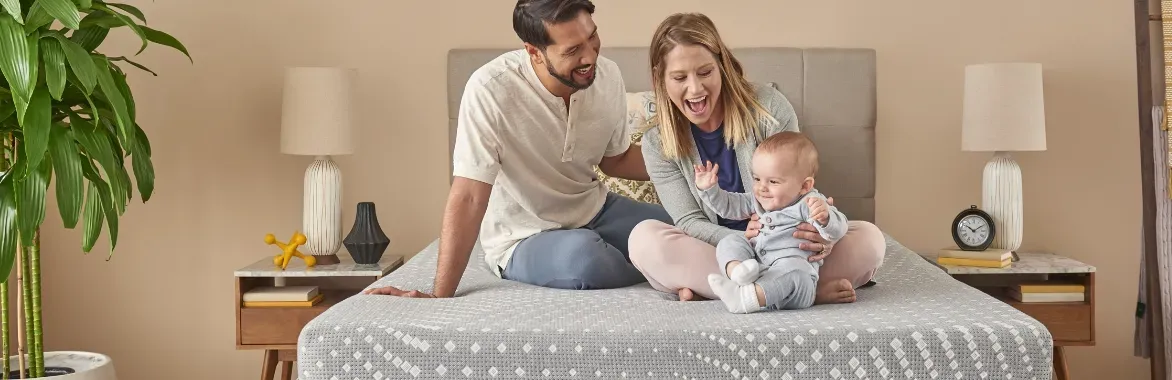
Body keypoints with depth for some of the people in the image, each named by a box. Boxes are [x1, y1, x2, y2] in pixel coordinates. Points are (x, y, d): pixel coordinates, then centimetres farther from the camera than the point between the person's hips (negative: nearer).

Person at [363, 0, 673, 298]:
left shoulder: (607, 76, -10)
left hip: (595, 211, 5)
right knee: (584, 256, -36)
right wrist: (440, 296, -30)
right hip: (522, 237, -5)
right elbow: (468, 198, -28)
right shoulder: (491, 89, -28)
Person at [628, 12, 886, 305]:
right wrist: (745, 239, -34)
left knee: (869, 239, -23)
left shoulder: (767, 107, -10)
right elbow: (690, 222, -12)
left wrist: (817, 227, -34)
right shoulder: (657, 145, -6)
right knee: (644, 238, -30)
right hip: (715, 253, 0)